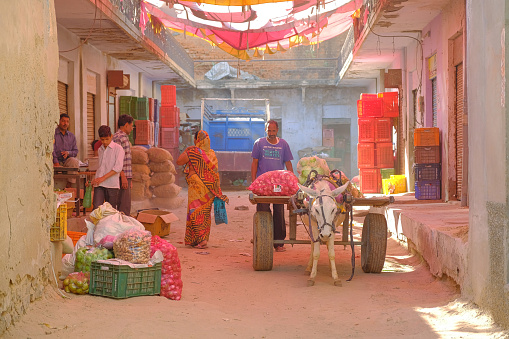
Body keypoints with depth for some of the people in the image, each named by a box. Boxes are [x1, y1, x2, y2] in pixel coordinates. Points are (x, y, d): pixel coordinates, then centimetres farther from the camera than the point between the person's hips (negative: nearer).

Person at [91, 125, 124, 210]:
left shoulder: (118, 148, -2)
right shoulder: (100, 149, 18)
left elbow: (118, 167, -13)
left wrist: (103, 178, -19)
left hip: (112, 184, -4)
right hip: (99, 185, 4)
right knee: (96, 208, -11)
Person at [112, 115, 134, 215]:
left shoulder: (124, 137, 21)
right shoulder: (118, 137, -12)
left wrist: (130, 179, 25)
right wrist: (123, 177, -23)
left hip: (126, 177, 10)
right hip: (122, 176, -10)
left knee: (122, 206, 12)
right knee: (124, 207, -11)